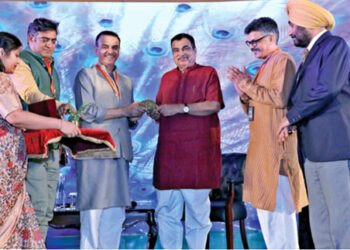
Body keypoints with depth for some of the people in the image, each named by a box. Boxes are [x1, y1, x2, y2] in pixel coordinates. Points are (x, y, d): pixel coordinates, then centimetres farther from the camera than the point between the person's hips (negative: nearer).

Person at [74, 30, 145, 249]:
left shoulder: (126, 81, 23)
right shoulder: (86, 76, 4)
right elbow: (88, 112, -9)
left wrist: (134, 118, 2)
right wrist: (125, 111, -9)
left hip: (121, 153, 6)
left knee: (116, 213, 4)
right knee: (93, 211, -6)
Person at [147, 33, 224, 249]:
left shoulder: (208, 73, 5)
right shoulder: (167, 78, 21)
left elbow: (214, 105, -10)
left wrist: (180, 107, -13)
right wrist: (154, 112, -1)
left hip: (197, 154, -4)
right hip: (168, 153, 5)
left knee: (198, 211, 2)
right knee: (166, 212, 2)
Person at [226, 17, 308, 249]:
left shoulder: (283, 61, -6)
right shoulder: (265, 65, 20)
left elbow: (280, 98, -20)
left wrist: (248, 85, -13)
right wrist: (244, 94, 3)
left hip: (276, 146, -10)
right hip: (261, 147, 10)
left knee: (279, 204, -8)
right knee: (263, 203, 12)